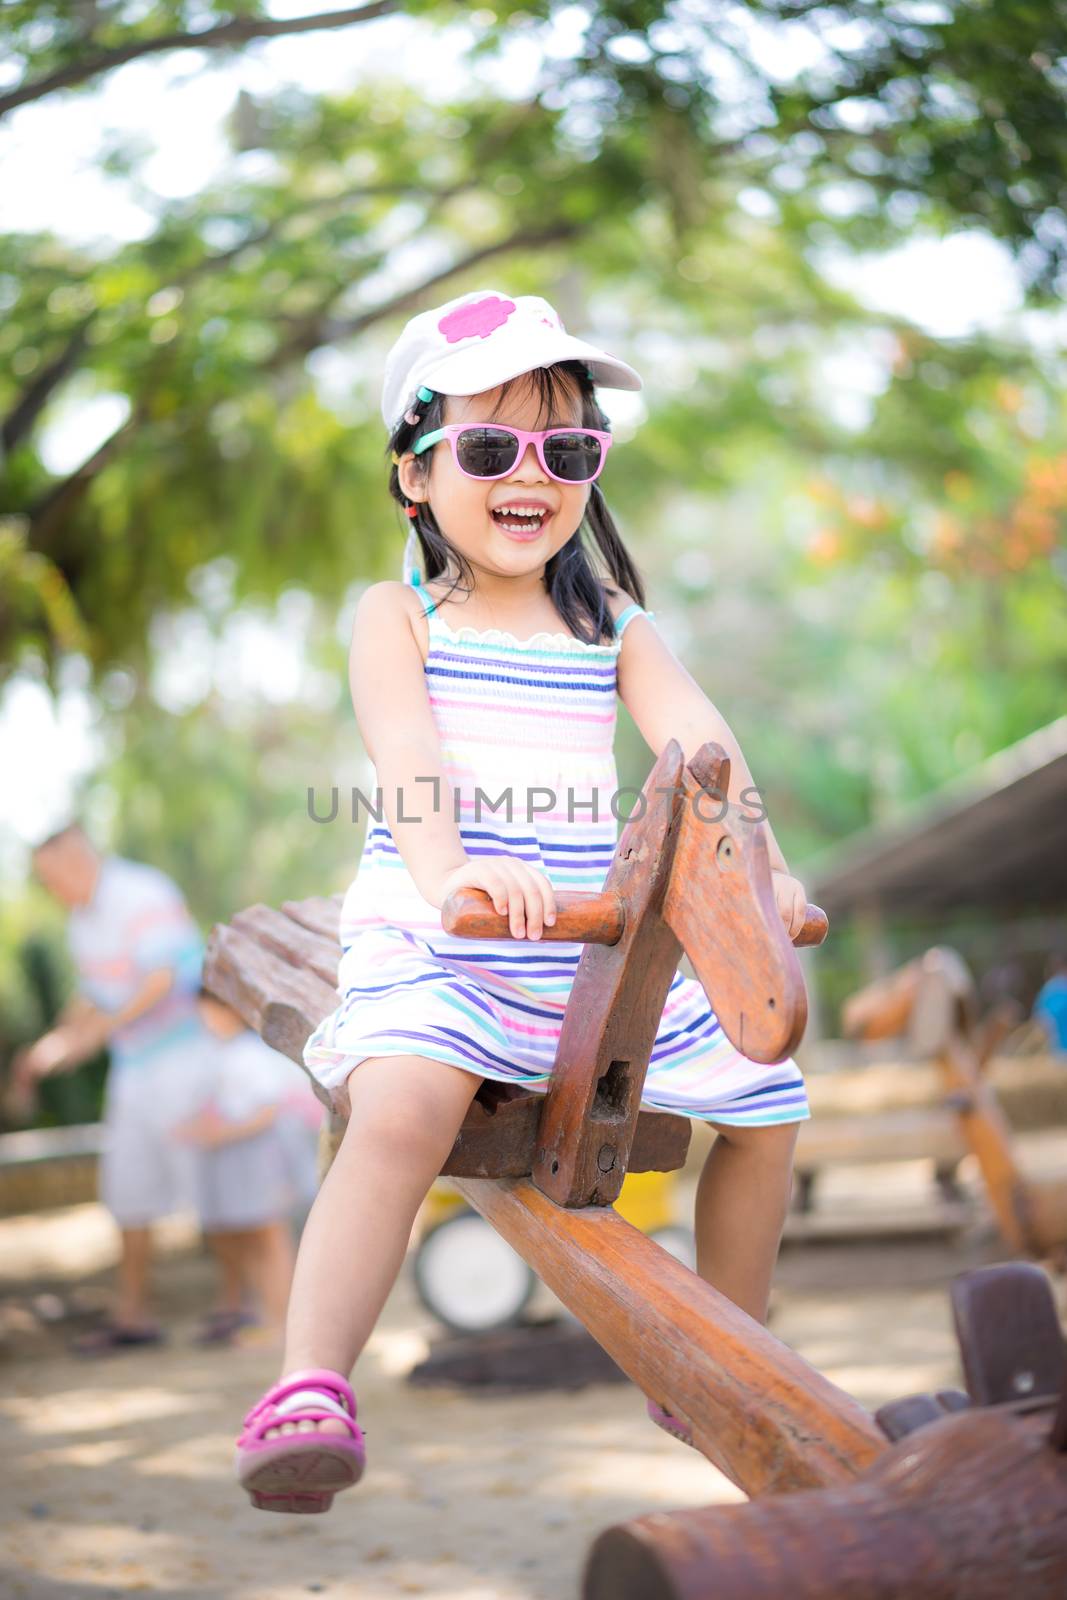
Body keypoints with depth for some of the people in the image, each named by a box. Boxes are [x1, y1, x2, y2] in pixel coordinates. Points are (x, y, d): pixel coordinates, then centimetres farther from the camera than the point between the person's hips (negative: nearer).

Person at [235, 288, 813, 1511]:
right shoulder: (396, 616, 2)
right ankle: (310, 1387, -35)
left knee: (765, 1097, 6)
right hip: (429, 942, -5)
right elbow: (405, 753, -18)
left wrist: (754, 860, -24)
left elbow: (699, 742, -4)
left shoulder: (611, 624, 13)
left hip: (593, 944, 5)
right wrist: (447, 870, -39)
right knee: (404, 1104, -34)